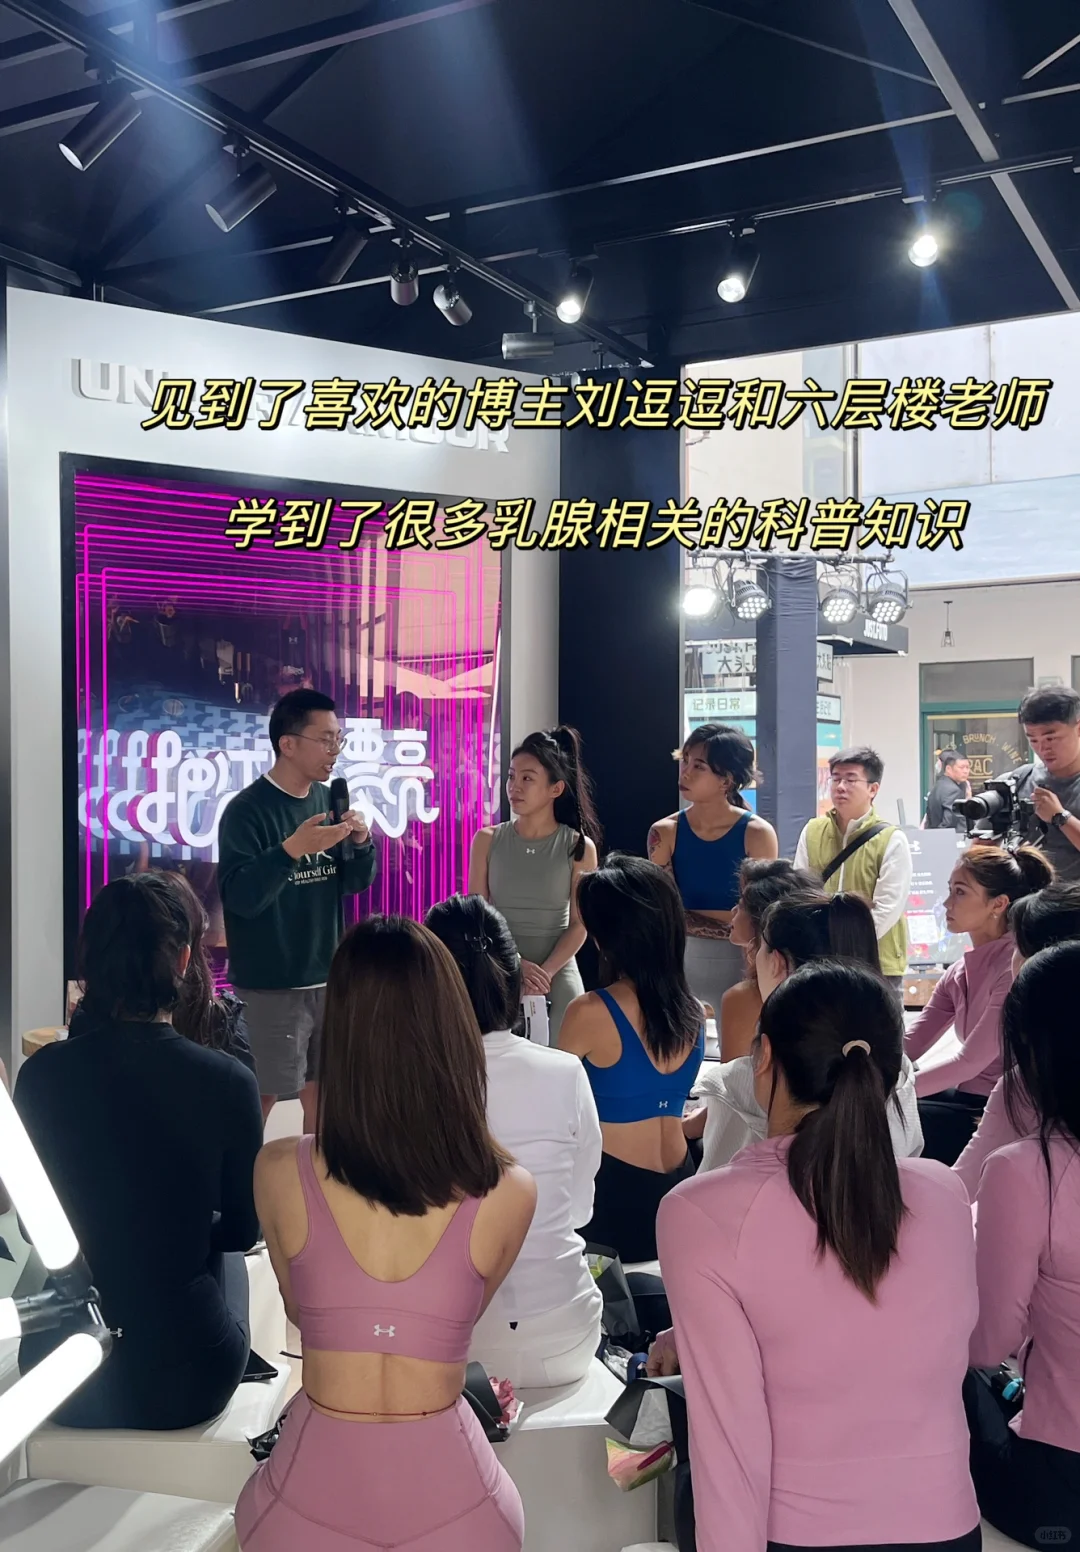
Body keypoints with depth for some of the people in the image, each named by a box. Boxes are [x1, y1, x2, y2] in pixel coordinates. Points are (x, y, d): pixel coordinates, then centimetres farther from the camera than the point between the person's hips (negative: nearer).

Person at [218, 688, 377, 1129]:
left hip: (328, 980, 6)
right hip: (268, 986, -6)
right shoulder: (247, 810, -13)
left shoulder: (328, 800, 4)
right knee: (260, 1101, 0)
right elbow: (239, 897, -21)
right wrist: (291, 849, -33)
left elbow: (355, 882, 9)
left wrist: (361, 842, -11)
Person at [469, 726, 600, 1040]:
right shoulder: (487, 840, 0)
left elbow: (579, 925, -3)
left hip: (558, 972, 0)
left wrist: (545, 972, -17)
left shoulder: (579, 848, -2)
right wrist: (516, 965, -15)